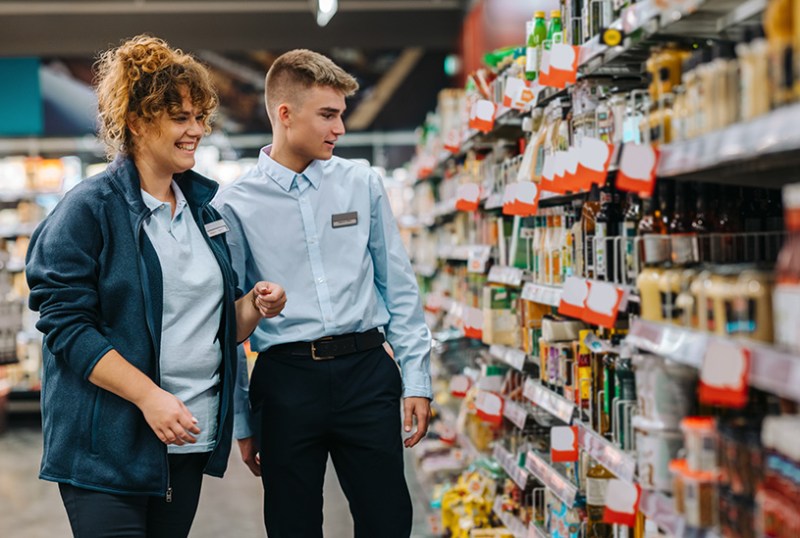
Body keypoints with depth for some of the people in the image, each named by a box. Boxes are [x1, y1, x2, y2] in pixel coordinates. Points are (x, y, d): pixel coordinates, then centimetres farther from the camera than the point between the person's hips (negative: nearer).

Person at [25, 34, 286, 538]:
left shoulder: (208, 204, 12)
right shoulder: (89, 208, -8)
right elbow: (66, 326, -15)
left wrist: (255, 307, -4)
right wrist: (149, 396, -22)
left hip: (191, 437, 6)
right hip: (107, 443, -6)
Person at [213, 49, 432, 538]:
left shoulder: (362, 183, 5)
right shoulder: (235, 205, -1)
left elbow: (399, 286, 8)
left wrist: (417, 378, 3)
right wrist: (240, 421, 5)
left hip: (366, 369, 2)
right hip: (286, 381, -1)